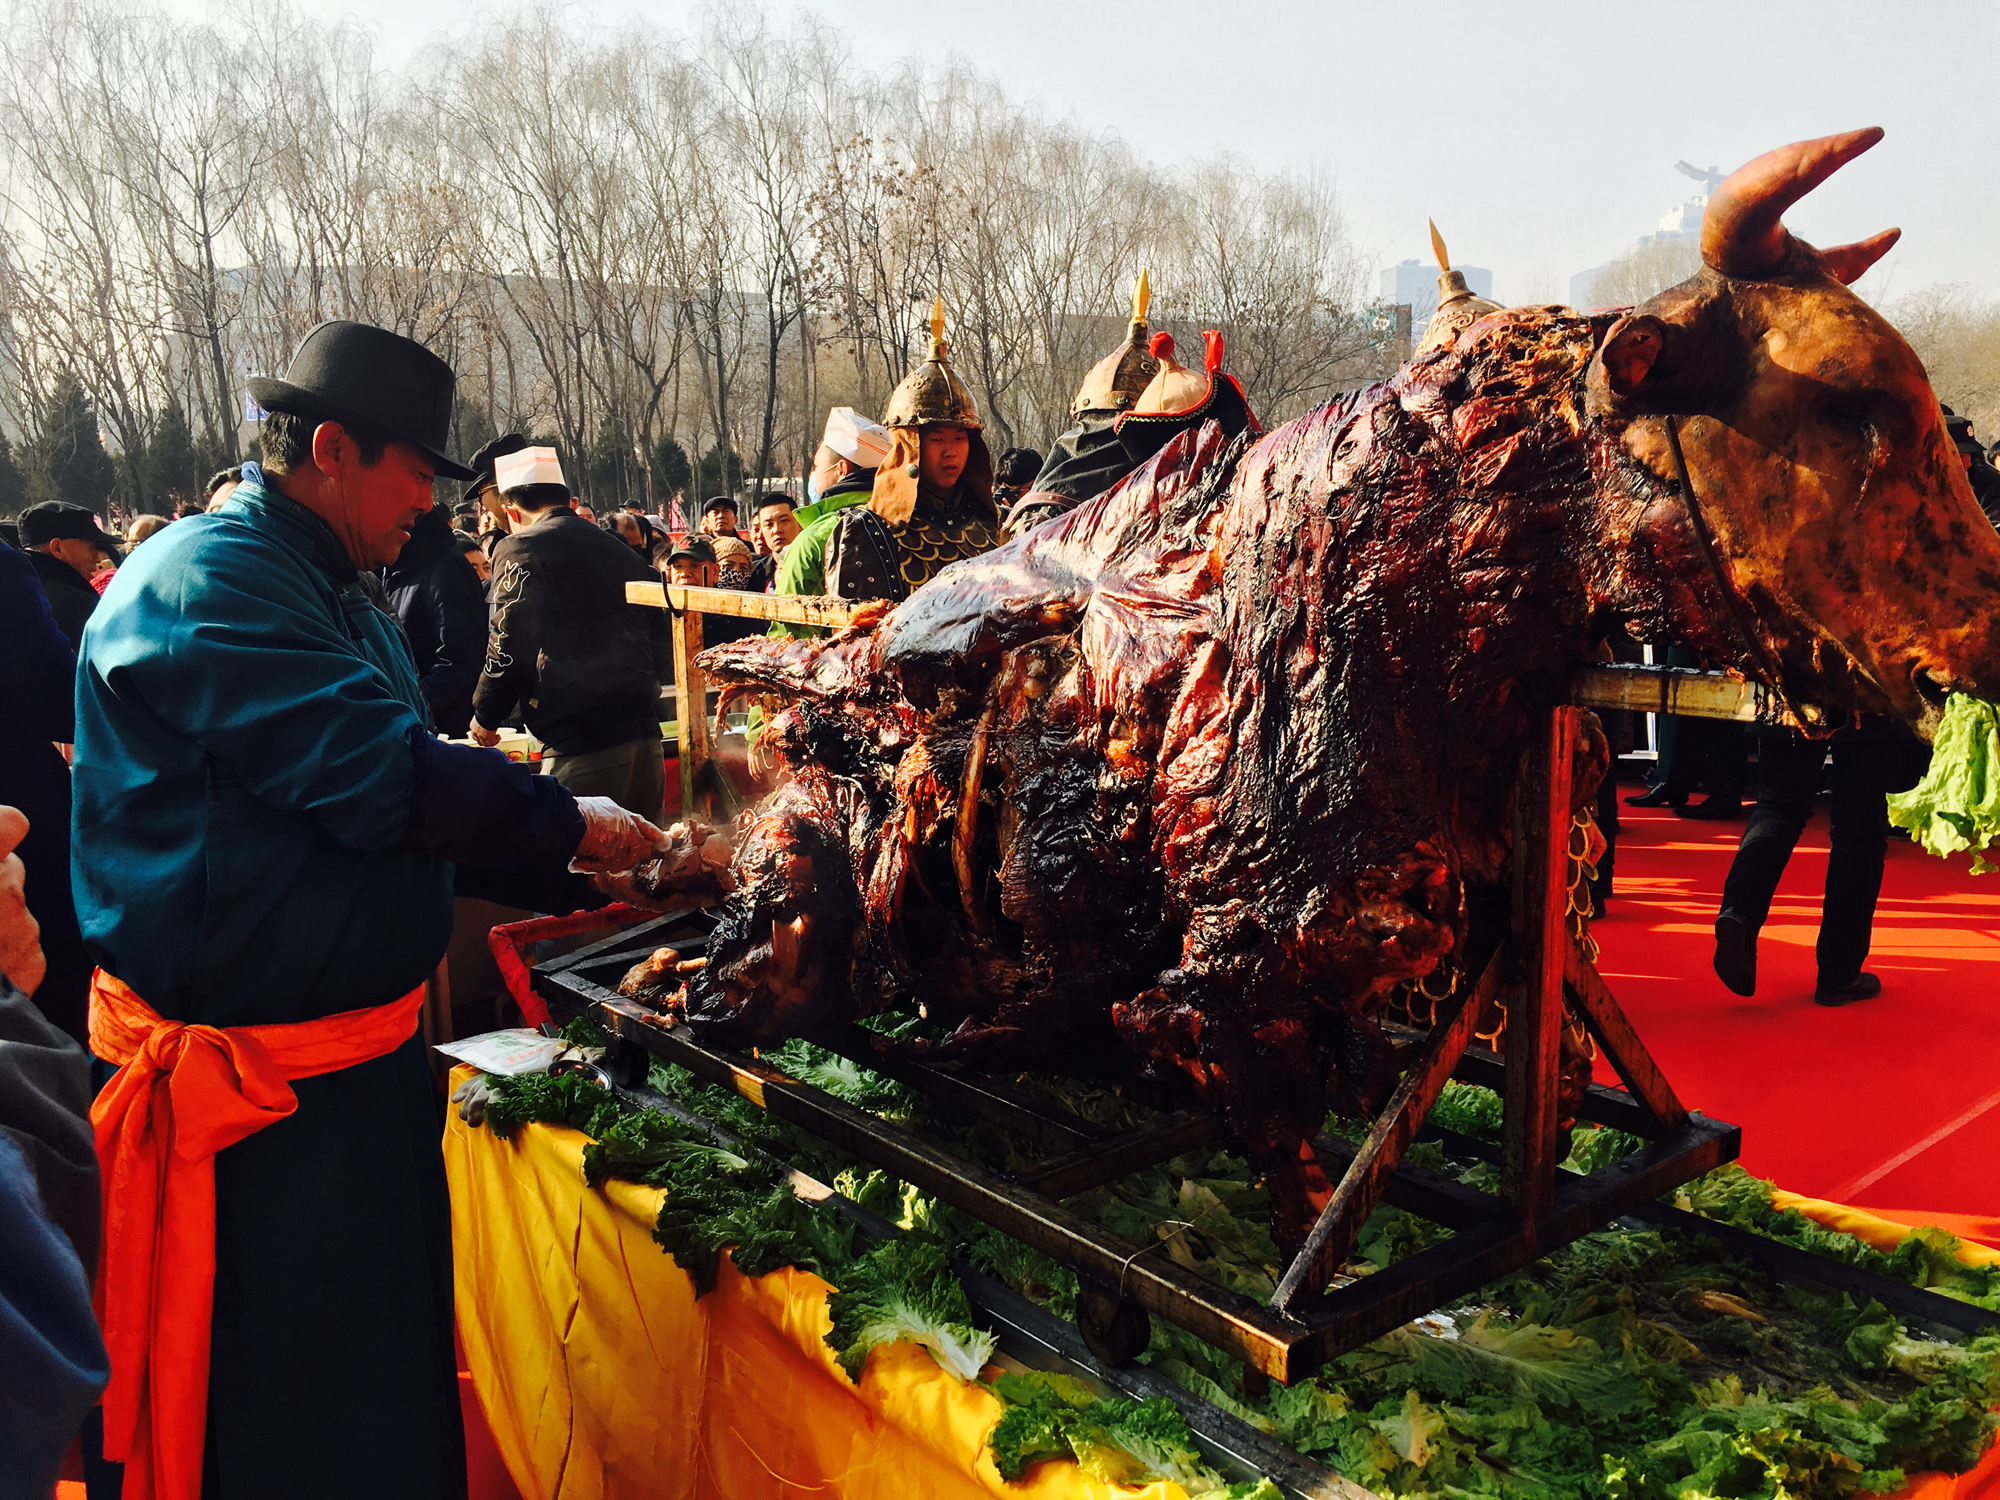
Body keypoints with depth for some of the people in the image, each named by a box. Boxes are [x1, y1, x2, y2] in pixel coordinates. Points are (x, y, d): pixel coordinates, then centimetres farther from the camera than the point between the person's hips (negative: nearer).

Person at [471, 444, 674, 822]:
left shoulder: (520, 549, -1)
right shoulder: (622, 551, 17)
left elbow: (509, 651, -6)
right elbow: (663, 652, 17)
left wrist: (485, 717, 11)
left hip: (582, 748, -7)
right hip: (646, 740, 7)